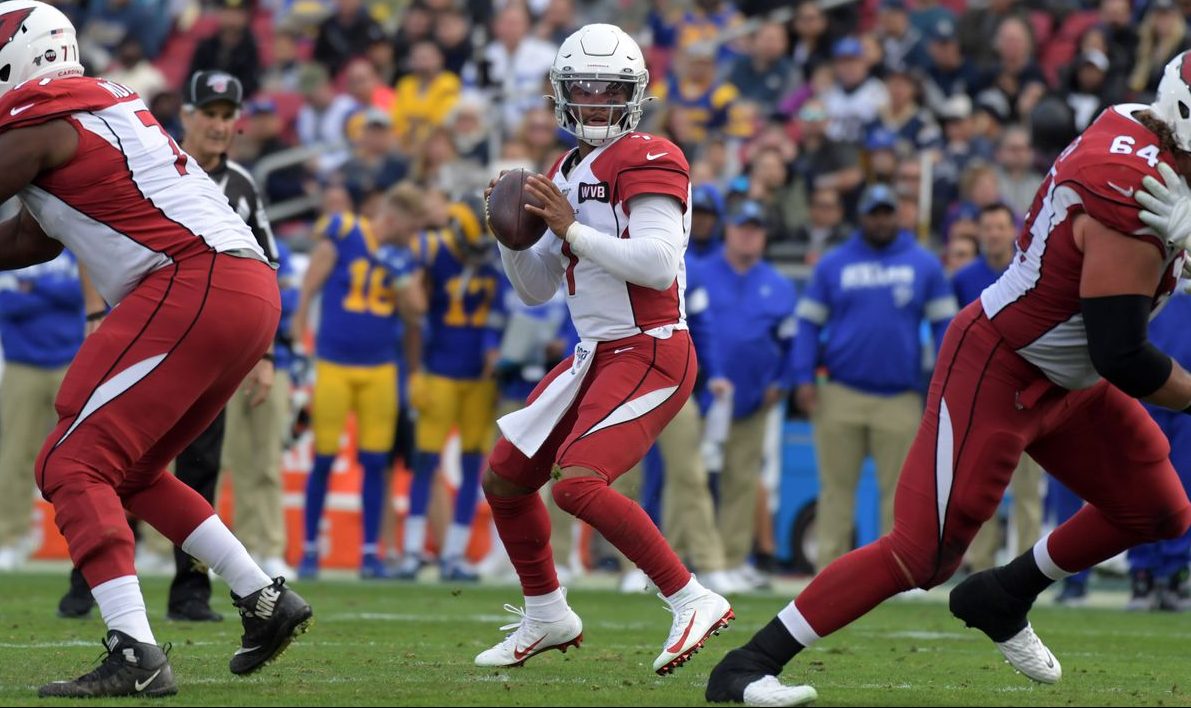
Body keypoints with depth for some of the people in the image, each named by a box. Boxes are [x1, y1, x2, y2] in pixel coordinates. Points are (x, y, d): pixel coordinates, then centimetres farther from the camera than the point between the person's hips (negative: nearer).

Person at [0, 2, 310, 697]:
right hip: (250, 292, 10)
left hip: (193, 285, -10)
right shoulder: (96, 106, 24)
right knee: (130, 470, 22)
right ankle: (265, 599, 22)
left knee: (74, 466, -10)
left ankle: (136, 653, -23)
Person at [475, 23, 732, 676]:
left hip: (650, 354, -9)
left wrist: (572, 230, -21)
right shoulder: (567, 174, 14)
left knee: (578, 483, -25)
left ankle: (693, 602, -17)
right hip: (596, 355, 9)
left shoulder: (647, 162, -12)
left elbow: (659, 264, -25)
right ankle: (546, 618, 30)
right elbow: (536, 289, 19)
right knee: (504, 478, 14)